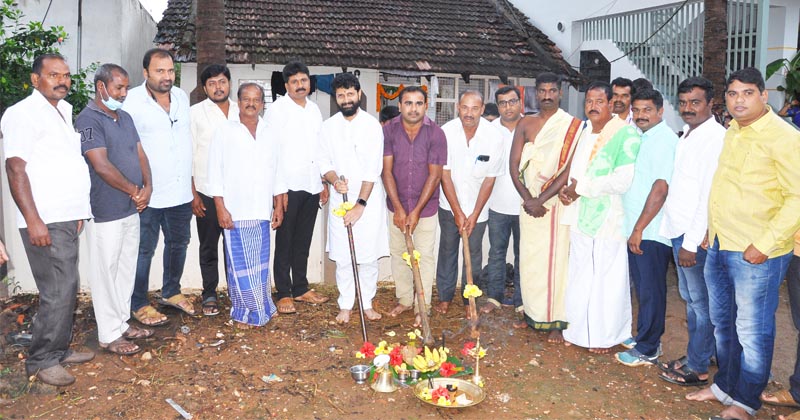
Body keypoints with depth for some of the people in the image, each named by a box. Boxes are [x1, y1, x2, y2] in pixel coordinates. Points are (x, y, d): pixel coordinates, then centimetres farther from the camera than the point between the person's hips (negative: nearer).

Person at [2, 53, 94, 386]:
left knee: (67, 289, 14)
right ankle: (41, 361, 8)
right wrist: (34, 221, -20)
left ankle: (59, 349, 27)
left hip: (67, 219, 8)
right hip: (45, 222, -8)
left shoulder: (65, 111, 16)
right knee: (58, 292, -6)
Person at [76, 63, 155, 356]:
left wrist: (147, 187, -5)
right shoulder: (88, 120, -13)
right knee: (106, 272, 2)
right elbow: (102, 166, -19)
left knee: (126, 269, 16)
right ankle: (109, 335, 13)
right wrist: (135, 191, -11)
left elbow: (140, 154, 11)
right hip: (106, 212, -8)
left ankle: (123, 323, 29)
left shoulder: (125, 118, 13)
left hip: (132, 209, 8)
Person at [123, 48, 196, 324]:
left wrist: (192, 181, 17)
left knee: (178, 243, 18)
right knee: (144, 250, 5)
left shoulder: (182, 97, 8)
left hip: (181, 191, 6)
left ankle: (171, 292, 37)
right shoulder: (132, 101, -11)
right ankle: (139, 304, 20)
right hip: (148, 194, -6)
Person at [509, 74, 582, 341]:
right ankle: (532, 314, 23)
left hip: (556, 202, -4)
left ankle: (556, 322, 8)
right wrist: (528, 199, -9)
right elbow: (514, 165, 3)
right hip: (529, 202, 4)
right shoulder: (525, 124, 8)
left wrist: (541, 199, -15)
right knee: (529, 259, 10)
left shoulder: (572, 126, -5)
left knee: (554, 260, -2)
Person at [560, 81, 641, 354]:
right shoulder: (584, 133, 12)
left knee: (606, 279, 4)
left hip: (609, 220, -7)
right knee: (579, 277, 13)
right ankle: (579, 330, 27)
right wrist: (567, 188, -4)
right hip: (581, 217, 7)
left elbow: (622, 181, -20)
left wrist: (581, 187, -13)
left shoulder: (626, 135, -12)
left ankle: (606, 336, 19)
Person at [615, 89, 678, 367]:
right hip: (637, 229, 9)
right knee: (643, 289, 17)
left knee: (650, 291, 2)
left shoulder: (663, 139, -14)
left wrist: (639, 229, -20)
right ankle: (648, 339, 29)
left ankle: (647, 350, 13)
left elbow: (661, 188, -22)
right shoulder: (643, 137, 15)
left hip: (651, 232, -9)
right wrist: (634, 229, 14)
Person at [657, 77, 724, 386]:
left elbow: (709, 196, -21)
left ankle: (698, 368, 16)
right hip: (678, 231, 9)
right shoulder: (686, 136, 13)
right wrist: (679, 236, 13)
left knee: (700, 301, 3)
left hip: (696, 236, -9)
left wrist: (692, 242, -21)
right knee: (689, 298, 18)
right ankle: (695, 355, 32)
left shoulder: (715, 138, -16)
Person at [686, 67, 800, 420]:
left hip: (755, 253, -8)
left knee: (752, 331, 4)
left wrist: (765, 245, -20)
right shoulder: (732, 133, 12)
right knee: (722, 322, 19)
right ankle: (724, 385, 36)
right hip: (719, 246, 8)